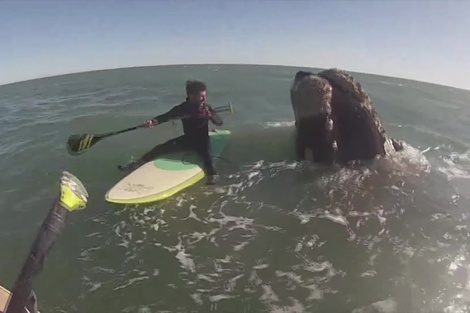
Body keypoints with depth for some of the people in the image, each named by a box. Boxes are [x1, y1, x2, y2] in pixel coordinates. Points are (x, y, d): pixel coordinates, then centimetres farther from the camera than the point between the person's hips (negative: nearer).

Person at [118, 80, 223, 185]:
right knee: (161, 148, -5)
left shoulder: (208, 108, -10)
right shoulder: (182, 108, -8)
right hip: (187, 138, 2)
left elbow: (220, 122, -15)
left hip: (202, 140, -2)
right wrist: (153, 121, -32)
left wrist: (210, 116, -36)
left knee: (207, 156, -34)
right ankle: (135, 164, 2)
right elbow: (166, 116, -14)